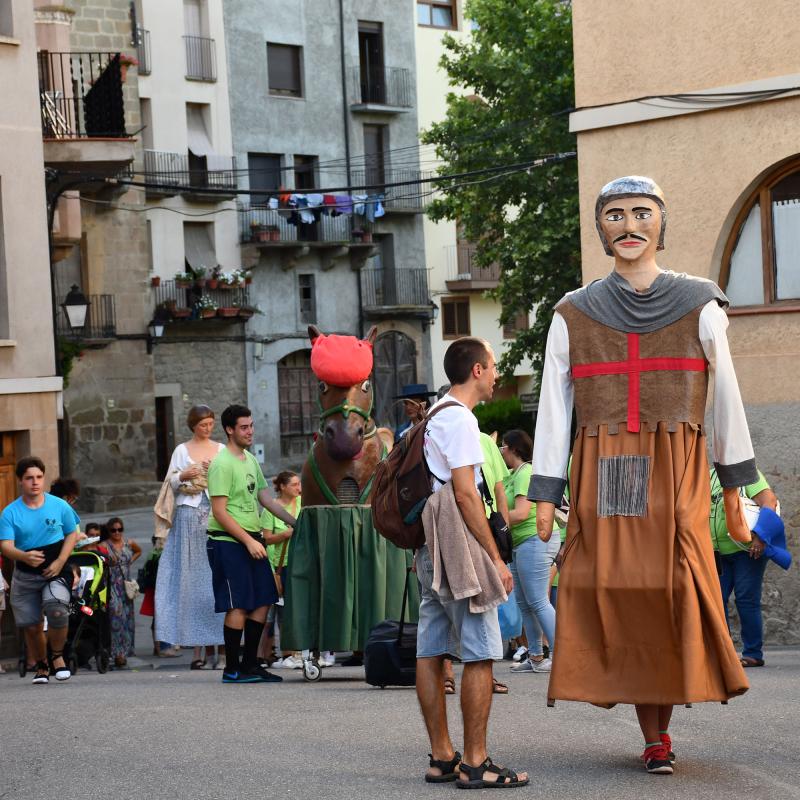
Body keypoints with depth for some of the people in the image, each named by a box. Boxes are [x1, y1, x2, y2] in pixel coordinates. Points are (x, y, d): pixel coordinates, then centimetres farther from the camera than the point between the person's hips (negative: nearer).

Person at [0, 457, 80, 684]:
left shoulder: (60, 506, -1)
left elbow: (72, 534, 8)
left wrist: (60, 562, -8)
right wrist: (25, 556, -35)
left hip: (56, 571, -2)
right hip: (25, 576, 2)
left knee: (56, 610, -27)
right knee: (31, 626, 3)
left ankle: (58, 656, -3)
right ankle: (41, 667, 27)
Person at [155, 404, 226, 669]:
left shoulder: (222, 450, 13)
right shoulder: (182, 451, 11)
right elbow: (169, 484, 10)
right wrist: (183, 476, -9)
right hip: (189, 516, 0)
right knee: (191, 579, -3)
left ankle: (221, 649, -6)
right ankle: (199, 647, -1)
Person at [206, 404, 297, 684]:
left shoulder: (250, 460, 14)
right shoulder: (222, 464, -13)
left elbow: (266, 498, 21)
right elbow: (219, 512, -17)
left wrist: (296, 523, 15)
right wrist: (248, 541, -19)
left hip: (252, 540, 9)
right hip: (228, 542, -9)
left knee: (262, 602, 7)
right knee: (238, 606, -7)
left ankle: (250, 664, 15)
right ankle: (232, 669, 0)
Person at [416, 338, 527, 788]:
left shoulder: (435, 417, 18)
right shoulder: (461, 419, -11)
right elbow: (465, 494, -17)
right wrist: (496, 558, -16)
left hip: (430, 548, 10)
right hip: (459, 549, -10)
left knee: (432, 653, 8)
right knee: (480, 655, -8)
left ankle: (442, 758, 12)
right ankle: (475, 763, -8)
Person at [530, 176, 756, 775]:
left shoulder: (698, 305, 5)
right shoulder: (573, 316, 8)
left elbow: (726, 397, 8)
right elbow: (552, 409, 7)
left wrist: (734, 485, 6)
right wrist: (545, 496, 2)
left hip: (675, 476, -1)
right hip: (602, 479, 1)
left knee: (673, 592, -10)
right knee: (617, 598, -4)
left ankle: (662, 727, 2)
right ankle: (653, 738, 3)